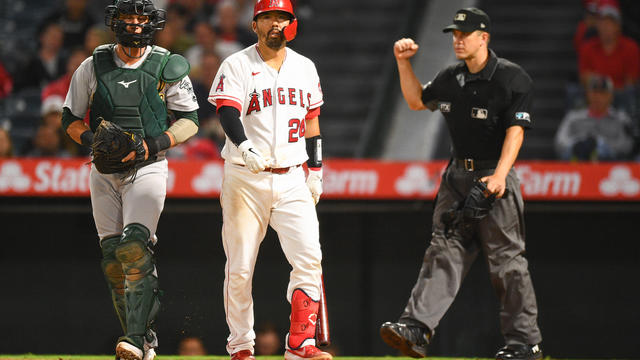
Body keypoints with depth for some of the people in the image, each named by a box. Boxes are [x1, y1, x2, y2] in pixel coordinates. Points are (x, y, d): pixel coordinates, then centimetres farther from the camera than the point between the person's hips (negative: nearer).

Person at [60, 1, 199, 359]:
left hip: (149, 168, -3)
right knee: (113, 257, 1)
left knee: (135, 247, -21)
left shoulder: (168, 67, 0)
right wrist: (91, 139, -10)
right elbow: (71, 118, 11)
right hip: (104, 171, 3)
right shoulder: (93, 67, 5)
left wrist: (153, 145, -14)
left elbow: (189, 121, 2)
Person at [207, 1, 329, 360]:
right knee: (240, 268, 0)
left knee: (309, 259, -12)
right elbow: (228, 113, -17)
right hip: (245, 180, -3)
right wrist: (246, 148, -34)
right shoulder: (237, 66, -3)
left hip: (291, 179, 3)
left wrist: (316, 169, 16)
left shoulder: (305, 67, 12)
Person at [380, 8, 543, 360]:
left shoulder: (512, 78, -8)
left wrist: (499, 175, -28)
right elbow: (417, 101, 26)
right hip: (458, 175, 6)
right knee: (444, 251, -4)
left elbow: (515, 130, -15)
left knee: (506, 259, -3)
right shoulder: (451, 79, 11)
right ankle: (416, 328, -15)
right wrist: (404, 63, 11)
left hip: (495, 177, -6)